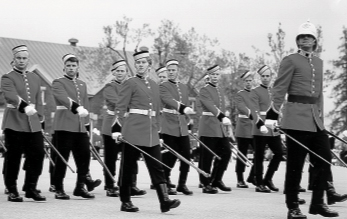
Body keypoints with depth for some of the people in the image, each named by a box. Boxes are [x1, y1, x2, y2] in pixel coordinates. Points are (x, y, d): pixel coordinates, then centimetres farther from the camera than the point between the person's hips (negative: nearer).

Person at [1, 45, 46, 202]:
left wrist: (41, 122, 13)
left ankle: (31, 189, 12)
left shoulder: (35, 78, 17)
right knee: (13, 157, 0)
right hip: (14, 124, -5)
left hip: (33, 124, 5)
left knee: (38, 155, -1)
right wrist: (24, 106, -39)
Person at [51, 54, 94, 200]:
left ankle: (80, 187, 13)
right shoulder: (58, 83, -1)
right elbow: (64, 98, -22)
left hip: (80, 127, 6)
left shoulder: (82, 85, 20)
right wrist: (76, 107, -38)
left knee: (84, 156, 2)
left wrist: (87, 126, 17)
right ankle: (59, 190, 6)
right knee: (62, 158, -3)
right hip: (64, 126, -6)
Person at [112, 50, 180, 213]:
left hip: (151, 134, 5)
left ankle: (164, 201, -8)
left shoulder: (154, 86, 16)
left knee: (157, 167, -3)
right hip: (133, 132, -5)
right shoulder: (130, 83, -2)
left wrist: (157, 131, 20)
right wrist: (117, 129, -15)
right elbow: (120, 107, -7)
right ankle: (125, 202, 10)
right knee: (128, 167, 2)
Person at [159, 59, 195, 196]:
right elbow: (169, 101, -22)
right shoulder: (163, 86, -4)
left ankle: (182, 184, 11)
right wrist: (183, 108, -38)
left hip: (182, 128, 5)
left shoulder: (184, 87, 16)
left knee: (186, 156, 0)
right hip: (169, 127, -5)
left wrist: (187, 121, 13)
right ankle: (166, 182, 14)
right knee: (170, 156, -3)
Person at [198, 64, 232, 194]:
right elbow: (211, 106, -23)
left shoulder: (220, 92, 19)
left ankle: (216, 180, 15)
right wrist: (222, 117, -36)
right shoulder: (204, 90, -6)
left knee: (226, 153, 3)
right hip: (208, 127, -8)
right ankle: (206, 184, 3)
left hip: (220, 128, 8)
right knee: (207, 157, -4)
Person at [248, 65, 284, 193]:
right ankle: (259, 184, 6)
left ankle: (268, 179, 17)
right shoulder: (255, 92, -2)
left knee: (279, 153, 3)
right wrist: (261, 124, -28)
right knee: (259, 157, -1)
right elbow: (255, 110, -14)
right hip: (260, 129, -6)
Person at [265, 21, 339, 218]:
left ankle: (318, 203, 15)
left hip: (316, 120, 7)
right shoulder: (290, 61, -3)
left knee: (325, 159, 4)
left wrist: (321, 114, 17)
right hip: (297, 118, -7)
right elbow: (280, 89, -9)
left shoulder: (319, 62, 17)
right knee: (295, 164, -2)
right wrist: (272, 114, -16)